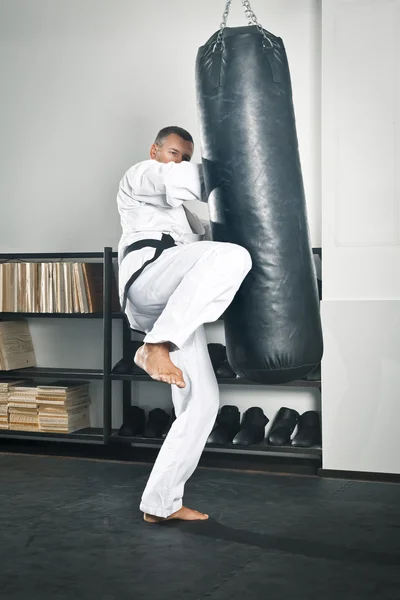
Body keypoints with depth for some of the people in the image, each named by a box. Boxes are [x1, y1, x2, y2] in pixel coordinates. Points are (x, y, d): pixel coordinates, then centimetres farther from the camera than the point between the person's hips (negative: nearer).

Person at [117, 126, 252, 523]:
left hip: (177, 307, 9)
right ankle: (155, 347, -33)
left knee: (202, 401, 3)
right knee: (232, 256, -35)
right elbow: (183, 181, -8)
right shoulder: (139, 175, 14)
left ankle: (160, 503, 9)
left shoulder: (176, 211, 40)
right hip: (149, 270, -8)